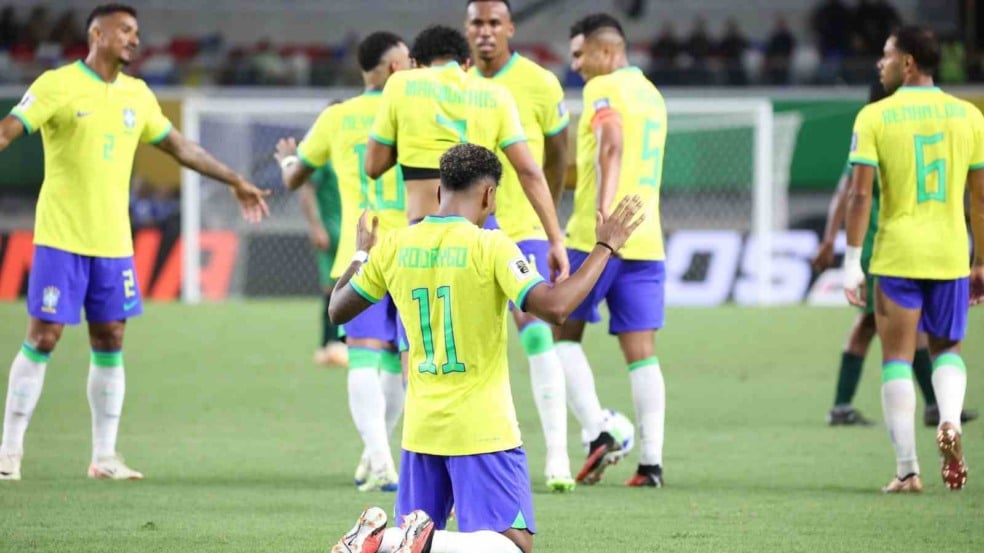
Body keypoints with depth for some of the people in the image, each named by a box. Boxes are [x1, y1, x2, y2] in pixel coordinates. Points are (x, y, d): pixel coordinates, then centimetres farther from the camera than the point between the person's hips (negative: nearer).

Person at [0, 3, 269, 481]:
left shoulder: (137, 95, 12)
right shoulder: (57, 85, -7)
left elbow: (181, 147, 24)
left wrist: (235, 182, 29)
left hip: (114, 242, 6)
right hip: (61, 239, -6)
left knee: (110, 344, 5)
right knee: (42, 339, -6)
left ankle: (104, 456, 11)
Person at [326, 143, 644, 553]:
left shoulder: (394, 247, 2)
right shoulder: (490, 247, -12)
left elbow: (337, 310, 16)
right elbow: (553, 307, -23)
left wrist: (362, 253, 32)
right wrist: (604, 248, -13)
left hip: (420, 427, 5)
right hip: (483, 430, -5)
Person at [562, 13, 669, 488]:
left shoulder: (603, 88, -6)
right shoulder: (652, 95, 20)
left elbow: (613, 146, -23)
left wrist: (603, 214, -34)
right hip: (646, 241, 7)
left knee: (564, 334, 6)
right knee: (640, 350, 4)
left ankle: (598, 436, -7)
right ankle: (651, 461, -2)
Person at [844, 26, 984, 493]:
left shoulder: (874, 117, -5)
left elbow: (860, 195, -10)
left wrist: (852, 264, -6)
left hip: (897, 256, -3)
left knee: (897, 358, 5)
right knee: (946, 349, 19)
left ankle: (907, 470, 1)